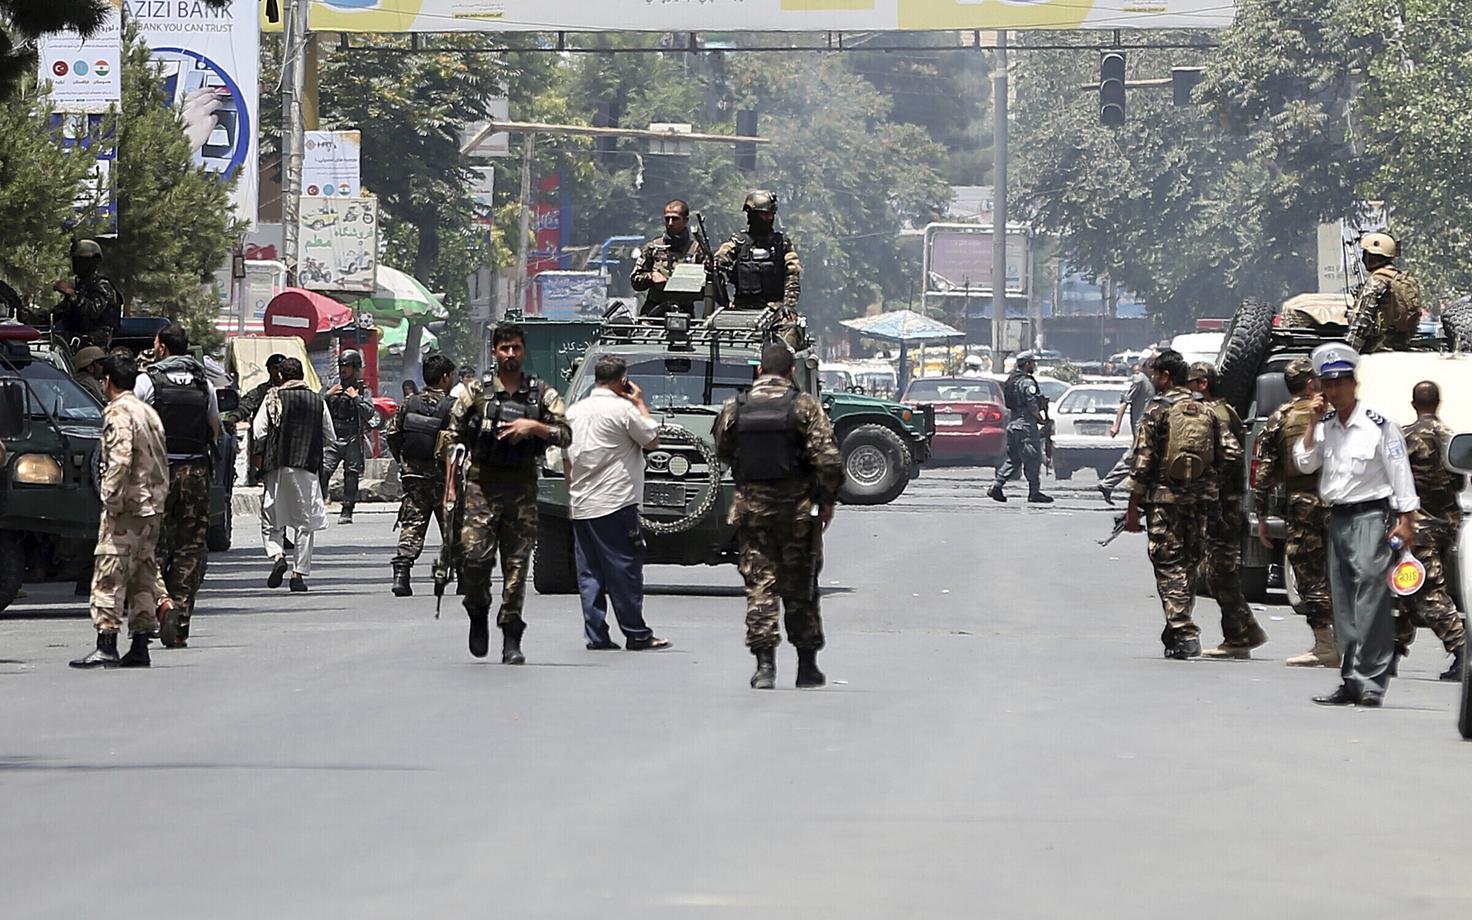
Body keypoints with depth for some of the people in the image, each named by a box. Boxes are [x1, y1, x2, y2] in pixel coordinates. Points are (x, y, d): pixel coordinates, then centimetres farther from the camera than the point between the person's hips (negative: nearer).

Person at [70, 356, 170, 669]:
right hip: (152, 506, 9)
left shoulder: (118, 413, -10)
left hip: (128, 505, -9)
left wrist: (111, 500, -18)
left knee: (109, 575, -8)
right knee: (143, 575, 11)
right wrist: (159, 499, 18)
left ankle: (106, 645, -13)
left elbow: (120, 460, -21)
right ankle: (139, 646, 11)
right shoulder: (148, 412, 18)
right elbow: (161, 462, 18)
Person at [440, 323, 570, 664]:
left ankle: (511, 640, 3)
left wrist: (533, 426, -14)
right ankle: (478, 614, 14)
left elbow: (565, 435, 1)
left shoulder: (542, 395, 8)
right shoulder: (476, 392, 7)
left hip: (522, 487, 1)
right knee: (474, 556, -12)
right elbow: (450, 437, 9)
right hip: (481, 485, -1)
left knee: (517, 563, -2)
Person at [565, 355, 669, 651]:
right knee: (624, 571, -2)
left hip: (581, 505, 6)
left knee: (590, 573, 7)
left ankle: (596, 635, 4)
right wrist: (640, 404, 8)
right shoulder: (623, 409, -9)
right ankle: (637, 635, 0)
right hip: (614, 504, -6)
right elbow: (652, 441, -1)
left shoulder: (575, 411, 12)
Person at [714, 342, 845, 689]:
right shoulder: (804, 406, -8)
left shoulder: (735, 409, 0)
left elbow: (723, 455, 13)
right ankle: (807, 666, 16)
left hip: (751, 508, 1)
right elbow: (829, 461, -13)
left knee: (759, 586, 4)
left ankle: (765, 665, -5)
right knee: (800, 589, 9)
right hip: (797, 510, -1)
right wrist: (827, 501, -1)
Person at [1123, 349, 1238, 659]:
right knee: (1189, 565, 14)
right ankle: (1176, 634, 22)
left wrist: (1133, 508, -5)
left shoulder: (1157, 409, -6)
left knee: (1169, 565, -4)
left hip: (1164, 499, -5)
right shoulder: (1206, 410, 9)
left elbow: (1142, 462, -9)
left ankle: (1184, 634, -15)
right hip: (1200, 500, 5)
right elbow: (1231, 453, 2)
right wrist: (1210, 480, 16)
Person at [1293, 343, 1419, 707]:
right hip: (1337, 519, 7)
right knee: (1343, 605, 8)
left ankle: (1370, 682, -17)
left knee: (1370, 598, -14)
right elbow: (1304, 463, 8)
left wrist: (1406, 520, -9)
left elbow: (1400, 473, -6)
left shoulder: (1378, 424, -7)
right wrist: (1314, 423, 1)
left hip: (1371, 516, -7)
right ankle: (1351, 682, 12)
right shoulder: (1327, 426, 13)